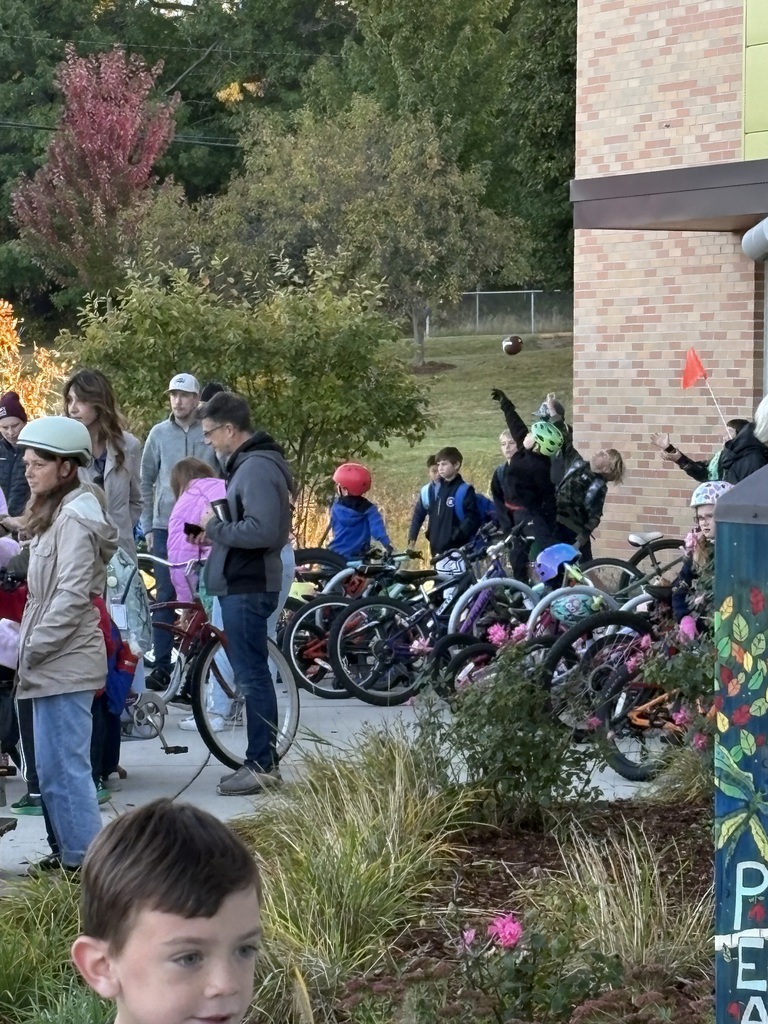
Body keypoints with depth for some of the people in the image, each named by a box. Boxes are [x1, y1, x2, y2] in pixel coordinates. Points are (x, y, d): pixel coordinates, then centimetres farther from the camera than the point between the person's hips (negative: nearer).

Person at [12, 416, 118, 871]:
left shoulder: (74, 518, -14)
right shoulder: (56, 514, 17)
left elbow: (71, 596, -20)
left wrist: (33, 647, -16)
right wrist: (32, 645, 12)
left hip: (65, 663, -10)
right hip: (57, 662, 10)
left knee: (64, 768, -7)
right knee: (59, 767, 14)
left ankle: (85, 862, -3)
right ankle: (72, 852, 21)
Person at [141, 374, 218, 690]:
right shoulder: (159, 433, 5)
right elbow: (146, 481, 10)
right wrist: (147, 526, 6)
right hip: (165, 527, 1)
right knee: (166, 596, 1)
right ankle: (161, 665, 4)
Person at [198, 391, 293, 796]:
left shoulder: (258, 469, -18)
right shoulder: (248, 463, 15)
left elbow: (263, 531, -28)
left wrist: (215, 527, -17)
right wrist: (217, 528, 7)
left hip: (248, 588, -11)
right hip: (241, 584, 11)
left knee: (252, 675, -6)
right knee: (253, 674, 14)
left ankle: (261, 764, 0)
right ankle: (264, 760, 21)